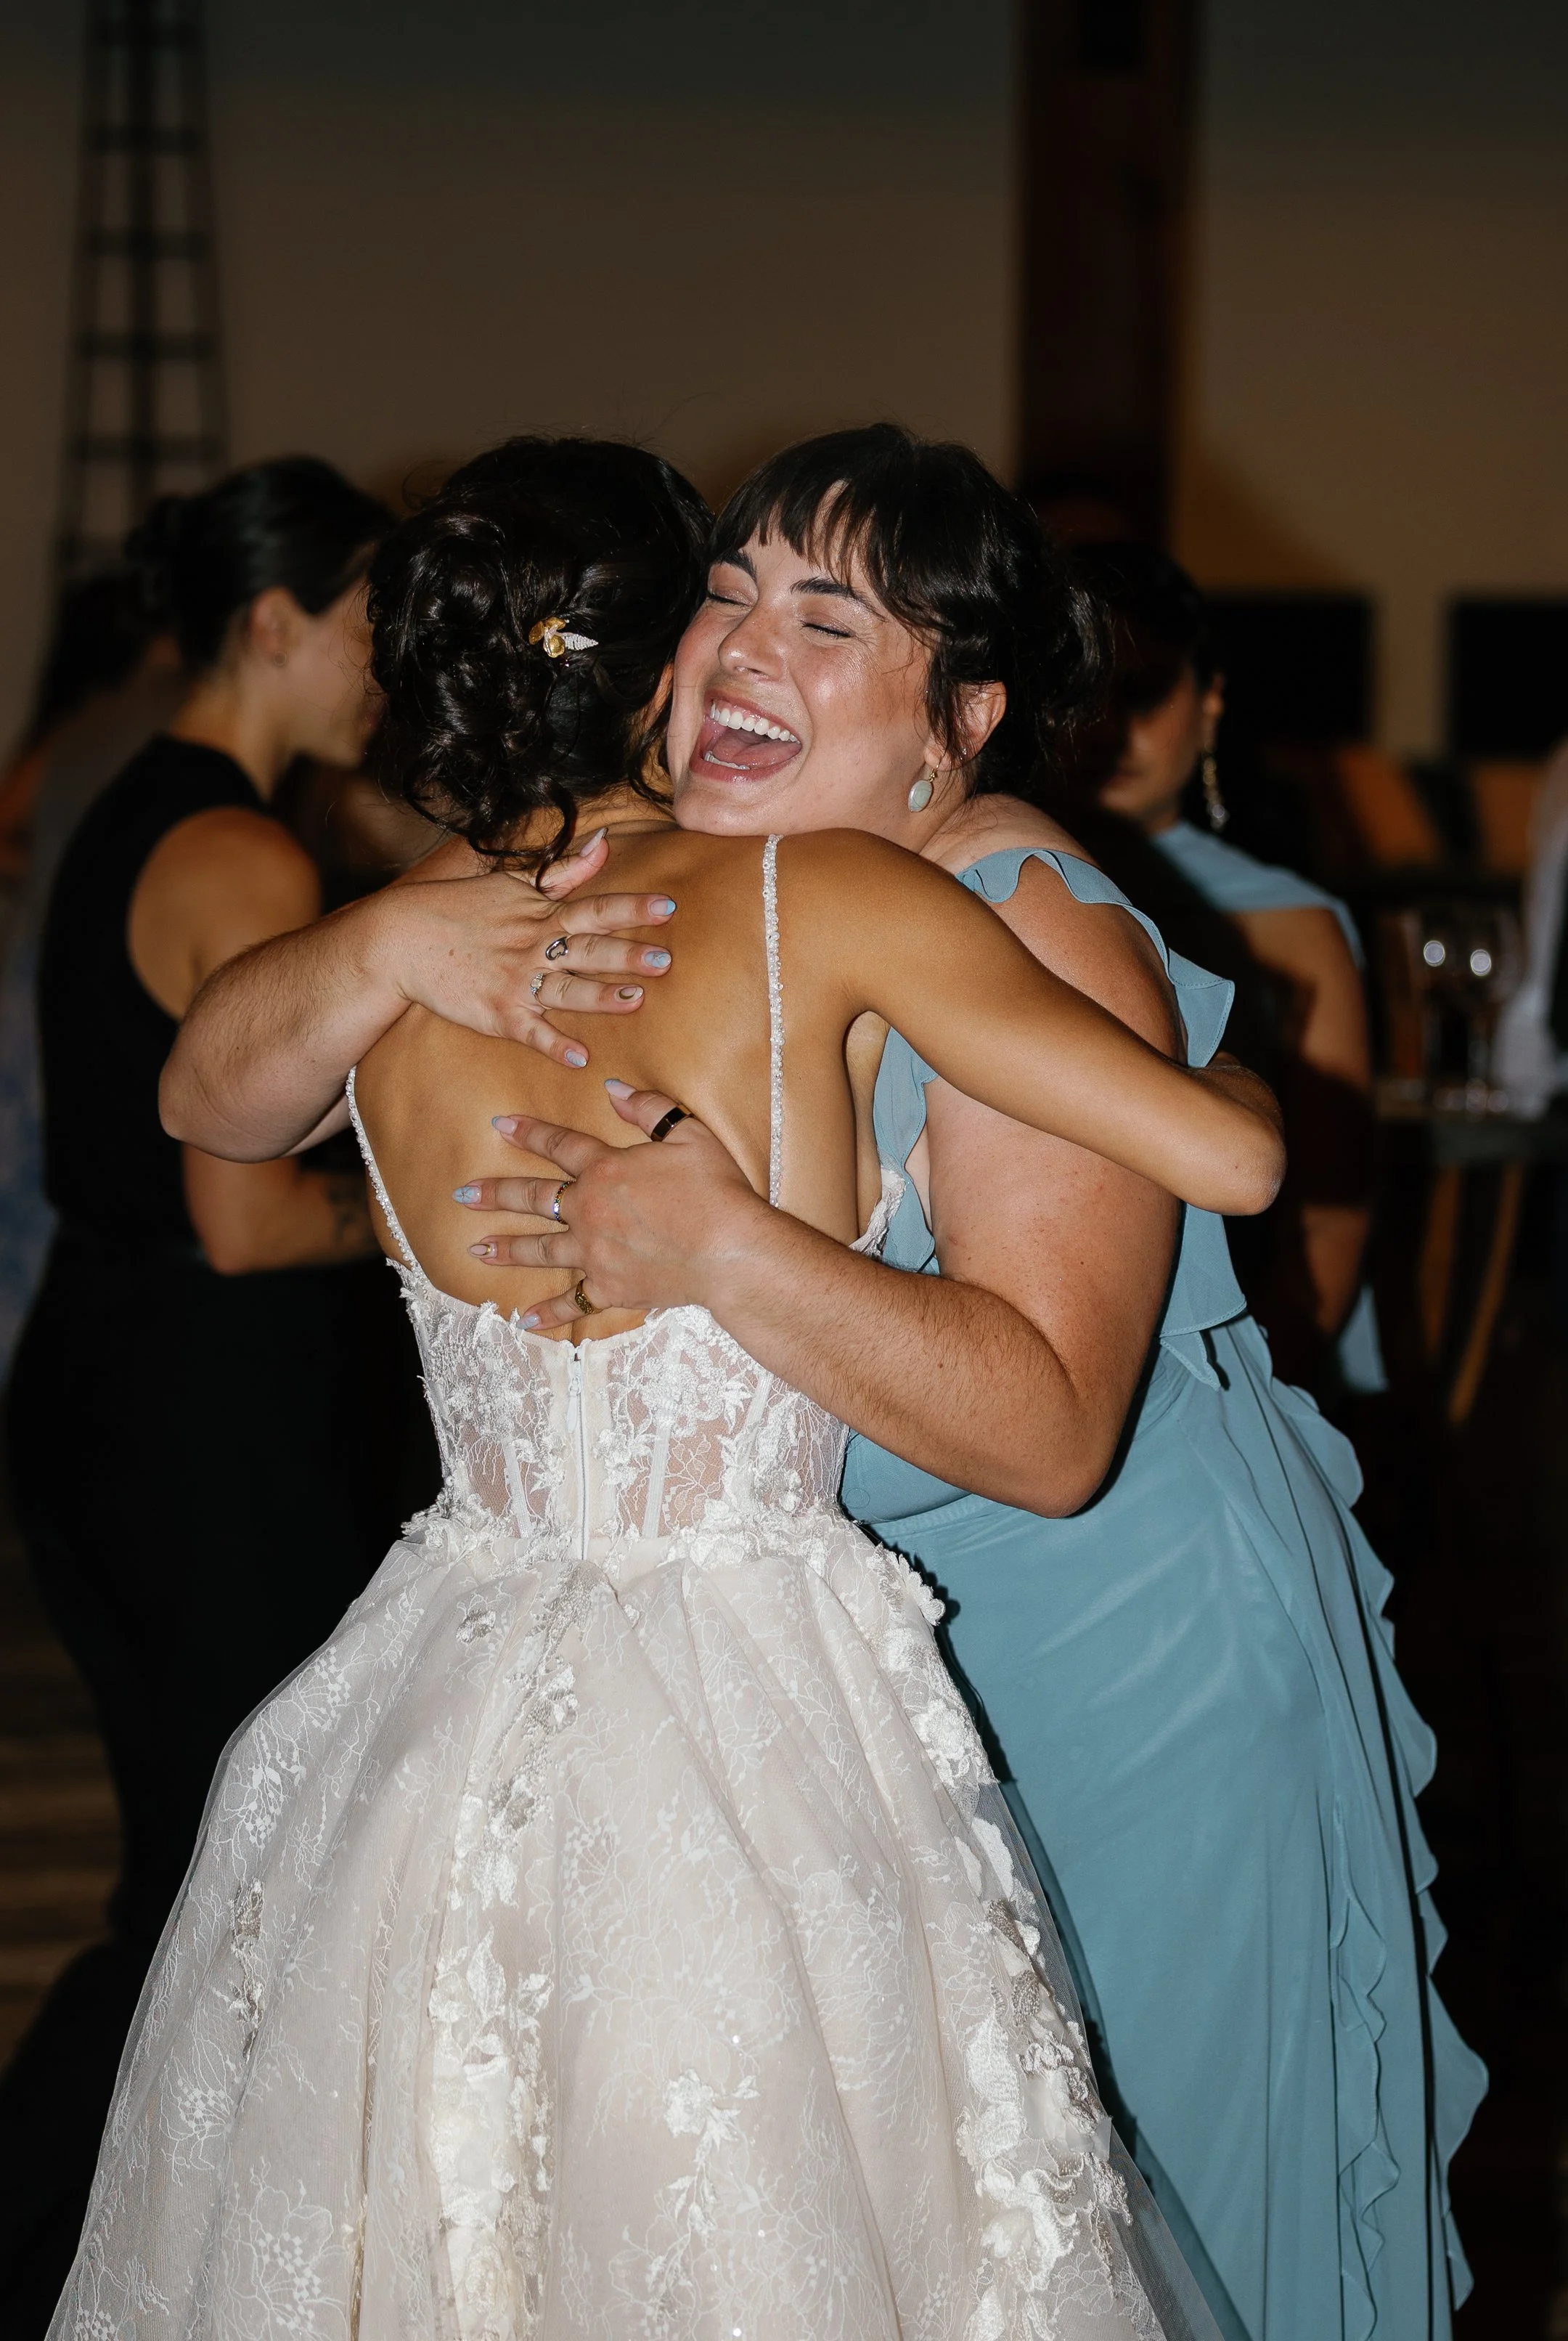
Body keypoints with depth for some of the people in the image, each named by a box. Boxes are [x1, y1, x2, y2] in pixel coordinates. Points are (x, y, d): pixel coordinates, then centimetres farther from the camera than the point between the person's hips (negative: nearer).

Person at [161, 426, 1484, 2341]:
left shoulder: (1043, 949, -22)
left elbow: (1048, 1430, -31)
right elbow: (214, 1102, -7)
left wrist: (718, 1248, -42)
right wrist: (382, 946, -27)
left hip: (1126, 1665, -5)